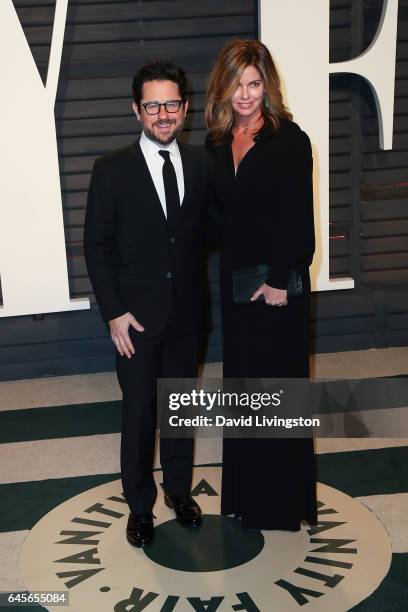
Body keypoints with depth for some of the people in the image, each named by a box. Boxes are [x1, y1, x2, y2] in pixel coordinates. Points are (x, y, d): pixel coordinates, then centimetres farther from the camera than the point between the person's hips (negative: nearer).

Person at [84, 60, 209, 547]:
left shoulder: (201, 164, -1)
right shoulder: (111, 169, -10)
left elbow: (204, 230, 8)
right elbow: (97, 247, -7)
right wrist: (114, 313, -11)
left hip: (186, 312, 3)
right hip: (136, 316, -3)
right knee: (139, 413, 9)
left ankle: (179, 489, 37)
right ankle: (140, 504, 28)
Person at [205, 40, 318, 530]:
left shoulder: (289, 140, -11)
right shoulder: (216, 143, 5)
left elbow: (300, 219, -14)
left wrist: (279, 281, -17)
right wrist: (233, 257, 2)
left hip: (278, 282, -6)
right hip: (236, 277, 6)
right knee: (242, 380, 14)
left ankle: (282, 498, 22)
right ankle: (245, 491, 30)